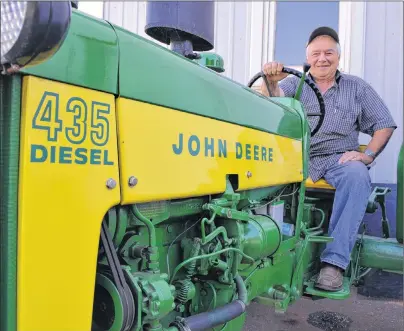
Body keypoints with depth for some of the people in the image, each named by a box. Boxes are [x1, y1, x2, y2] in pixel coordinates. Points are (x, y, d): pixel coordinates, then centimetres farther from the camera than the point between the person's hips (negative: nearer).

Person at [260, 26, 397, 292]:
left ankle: (335, 260, -33)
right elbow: (273, 101, -7)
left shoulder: (357, 87, 16)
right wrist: (271, 81, -30)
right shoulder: (294, 84, 16)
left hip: (340, 159, 0)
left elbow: (384, 124, 13)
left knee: (357, 175, -34)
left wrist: (368, 155, -5)